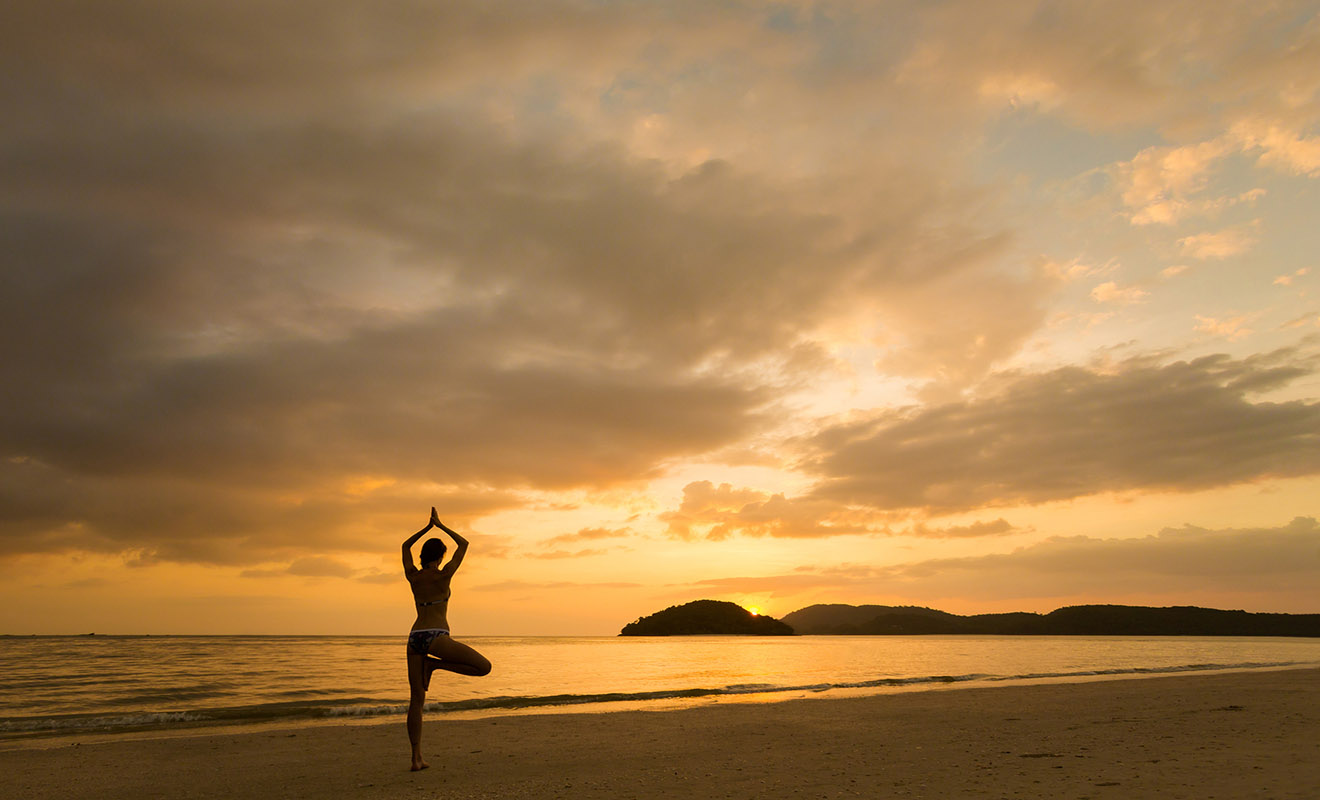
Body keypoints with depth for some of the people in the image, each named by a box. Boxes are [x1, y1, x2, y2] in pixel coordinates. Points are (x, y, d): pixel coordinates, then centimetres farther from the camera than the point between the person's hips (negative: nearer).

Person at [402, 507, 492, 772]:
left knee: (417, 699, 8)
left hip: (414, 638, 6)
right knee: (484, 667, -2)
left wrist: (428, 527, 29)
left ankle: (416, 757, 7)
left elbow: (406, 546, 27)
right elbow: (463, 544, 7)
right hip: (436, 637, -6)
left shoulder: (413, 576, 9)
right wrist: (440, 525, 15)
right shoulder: (443, 575, -3)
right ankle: (434, 664, -3)